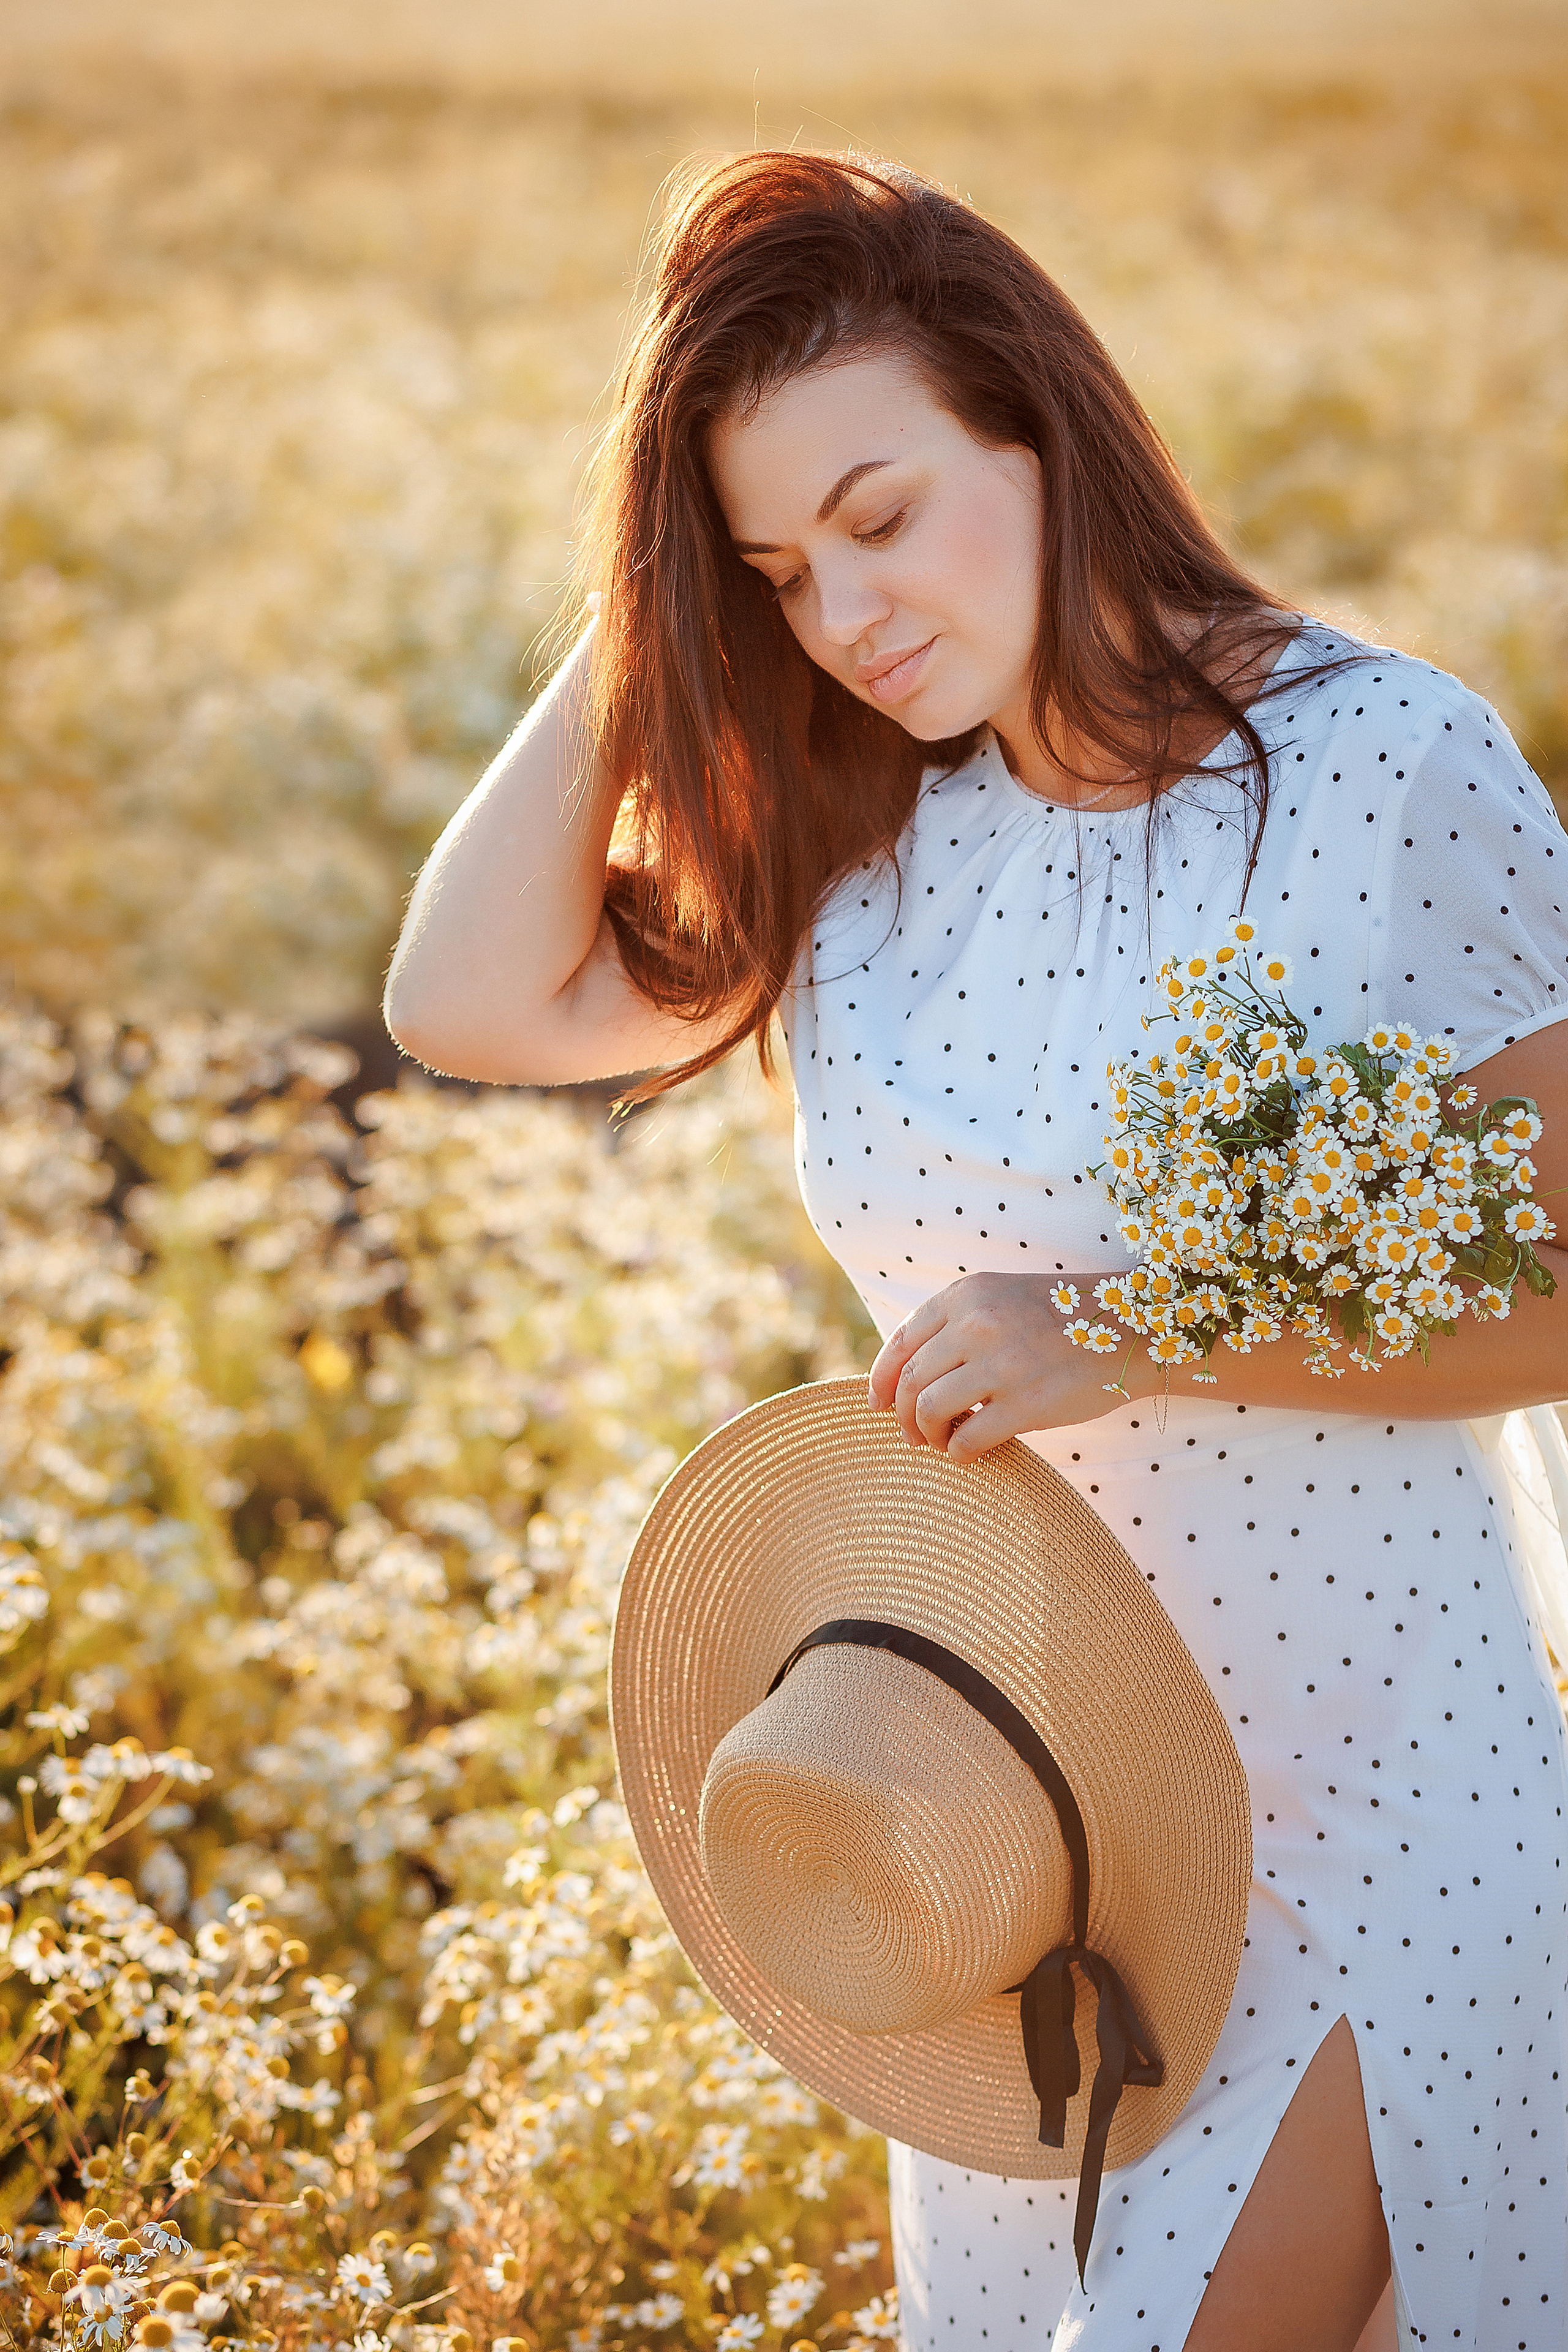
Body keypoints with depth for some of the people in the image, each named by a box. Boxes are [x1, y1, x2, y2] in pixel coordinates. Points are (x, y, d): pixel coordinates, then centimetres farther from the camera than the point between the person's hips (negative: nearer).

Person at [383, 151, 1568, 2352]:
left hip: (1361, 1789, -5)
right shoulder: (860, 835, 1)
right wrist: (642, 606, -9)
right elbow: (470, 1001, -8)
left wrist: (1123, 1344, -24)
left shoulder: (1384, 764, -15)